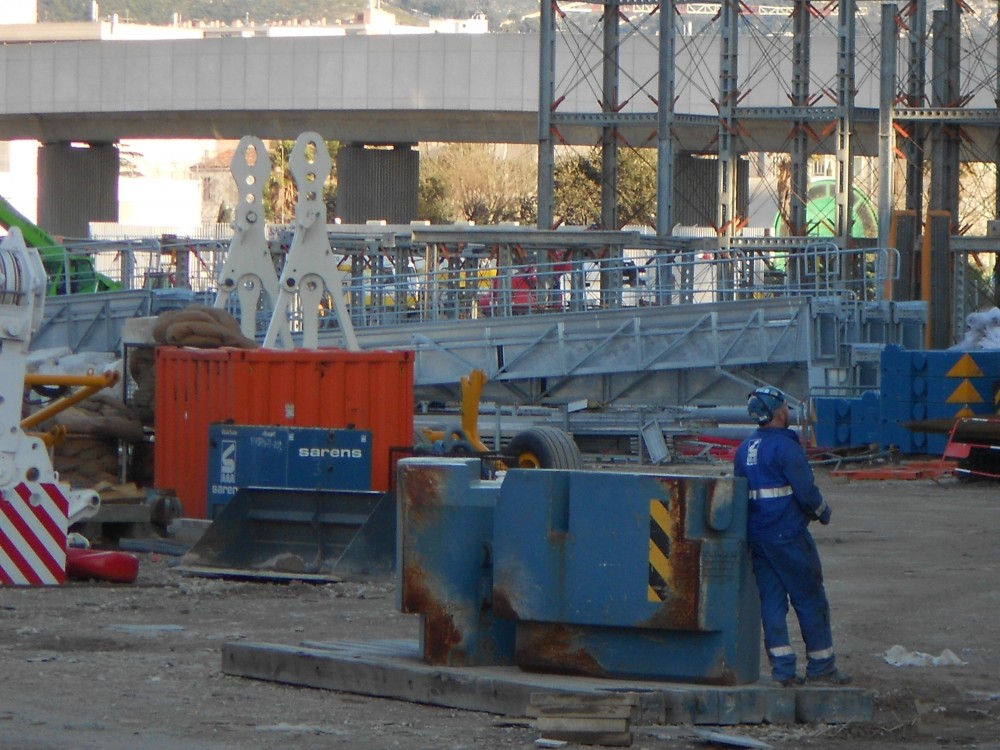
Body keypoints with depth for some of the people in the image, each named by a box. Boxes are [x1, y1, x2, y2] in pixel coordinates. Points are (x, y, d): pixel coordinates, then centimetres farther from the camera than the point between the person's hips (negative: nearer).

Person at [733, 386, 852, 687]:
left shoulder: (744, 449, 10)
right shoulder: (785, 446, -14)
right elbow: (806, 490, -15)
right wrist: (823, 512, 4)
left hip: (756, 535, 7)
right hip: (788, 536, -7)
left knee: (771, 600, 7)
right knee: (810, 599, 2)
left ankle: (782, 668, 3)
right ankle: (821, 666, 6)